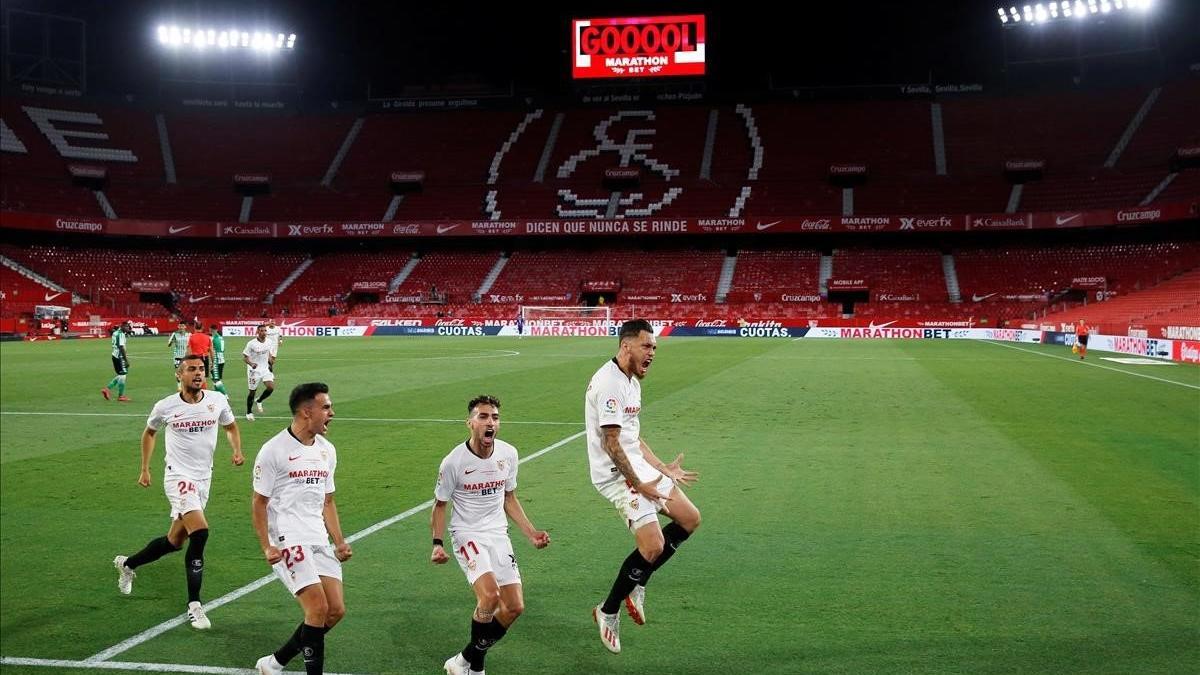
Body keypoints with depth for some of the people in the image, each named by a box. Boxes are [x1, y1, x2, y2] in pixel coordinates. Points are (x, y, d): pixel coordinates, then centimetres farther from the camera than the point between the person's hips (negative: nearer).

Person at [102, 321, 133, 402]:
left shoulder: (115, 333, 12)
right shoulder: (121, 334, -17)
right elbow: (121, 348, -20)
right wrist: (126, 360, -18)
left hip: (115, 356, 9)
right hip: (120, 357, -9)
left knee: (121, 375, 18)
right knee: (122, 375, -2)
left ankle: (107, 388, 15)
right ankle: (121, 396, 4)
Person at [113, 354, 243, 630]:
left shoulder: (218, 400, -1)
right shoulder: (166, 406, -5)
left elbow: (231, 427, 17)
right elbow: (149, 433, 14)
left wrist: (237, 451, -1)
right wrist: (144, 469, 14)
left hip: (203, 480, 5)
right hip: (178, 476, -5)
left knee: (174, 541, 14)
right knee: (200, 531, -24)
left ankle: (128, 564, 42)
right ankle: (194, 606, -15)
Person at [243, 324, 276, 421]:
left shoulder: (268, 342, 1)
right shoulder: (251, 344, -15)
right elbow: (245, 357, -12)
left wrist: (270, 361, 8)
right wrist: (251, 364, -29)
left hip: (265, 369, 5)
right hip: (254, 370, -5)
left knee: (271, 387, -11)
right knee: (252, 391, 3)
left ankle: (259, 401, 17)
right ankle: (249, 413, 20)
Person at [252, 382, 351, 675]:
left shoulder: (327, 450, 13)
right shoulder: (273, 450, -7)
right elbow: (259, 502, -4)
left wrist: (339, 541, 10)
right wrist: (267, 547, -13)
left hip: (319, 541, 7)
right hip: (288, 541, -7)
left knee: (336, 610, 2)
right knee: (318, 608, -17)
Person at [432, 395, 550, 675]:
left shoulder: (508, 454, -1)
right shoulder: (453, 462, -15)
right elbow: (440, 505, -1)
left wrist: (530, 532, 7)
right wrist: (437, 543, -14)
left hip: (498, 534, 6)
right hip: (467, 534, -5)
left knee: (514, 607, 0)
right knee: (489, 595, -27)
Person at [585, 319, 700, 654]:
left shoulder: (631, 381, 14)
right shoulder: (609, 383, -20)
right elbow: (610, 443, -23)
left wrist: (664, 469, 20)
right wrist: (639, 485, -20)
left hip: (637, 466, 10)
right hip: (616, 473, -10)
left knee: (690, 518, 10)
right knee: (653, 547, -15)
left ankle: (636, 585, 16)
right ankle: (608, 612, 5)